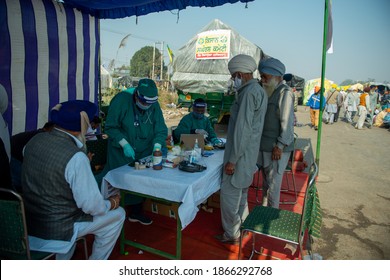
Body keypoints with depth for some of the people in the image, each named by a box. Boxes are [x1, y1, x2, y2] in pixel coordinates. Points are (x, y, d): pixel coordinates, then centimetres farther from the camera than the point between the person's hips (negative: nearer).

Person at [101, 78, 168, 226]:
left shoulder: (154, 105, -6)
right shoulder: (121, 100, -19)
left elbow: (161, 129, -6)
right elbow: (110, 127, -15)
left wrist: (157, 146, -24)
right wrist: (125, 144, -25)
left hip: (143, 153, 4)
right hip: (121, 152, -4)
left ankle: (136, 212, 28)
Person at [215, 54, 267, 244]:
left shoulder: (248, 93, -19)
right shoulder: (259, 91, 13)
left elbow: (242, 130, -24)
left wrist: (232, 160, -20)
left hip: (241, 153, -10)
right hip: (250, 153, 10)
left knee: (229, 193, 1)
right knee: (241, 192, 22)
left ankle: (231, 234, 15)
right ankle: (242, 224, 37)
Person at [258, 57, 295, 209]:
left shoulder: (284, 92, -13)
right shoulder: (268, 91, 14)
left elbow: (287, 122, -18)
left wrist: (279, 146, -19)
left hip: (276, 148, -8)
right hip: (265, 146, 8)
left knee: (273, 182, 1)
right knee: (266, 180, 18)